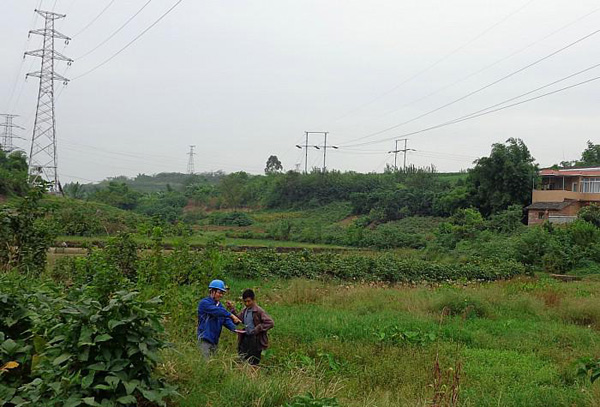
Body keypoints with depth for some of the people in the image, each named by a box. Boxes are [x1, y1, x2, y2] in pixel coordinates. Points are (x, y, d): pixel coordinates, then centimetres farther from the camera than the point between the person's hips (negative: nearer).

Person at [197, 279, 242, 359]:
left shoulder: (220, 306, 13)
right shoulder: (204, 303, -9)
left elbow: (226, 320, 3)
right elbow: (217, 311, -25)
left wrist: (234, 328, -15)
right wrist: (231, 315, -29)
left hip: (215, 340, 7)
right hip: (204, 339, -7)